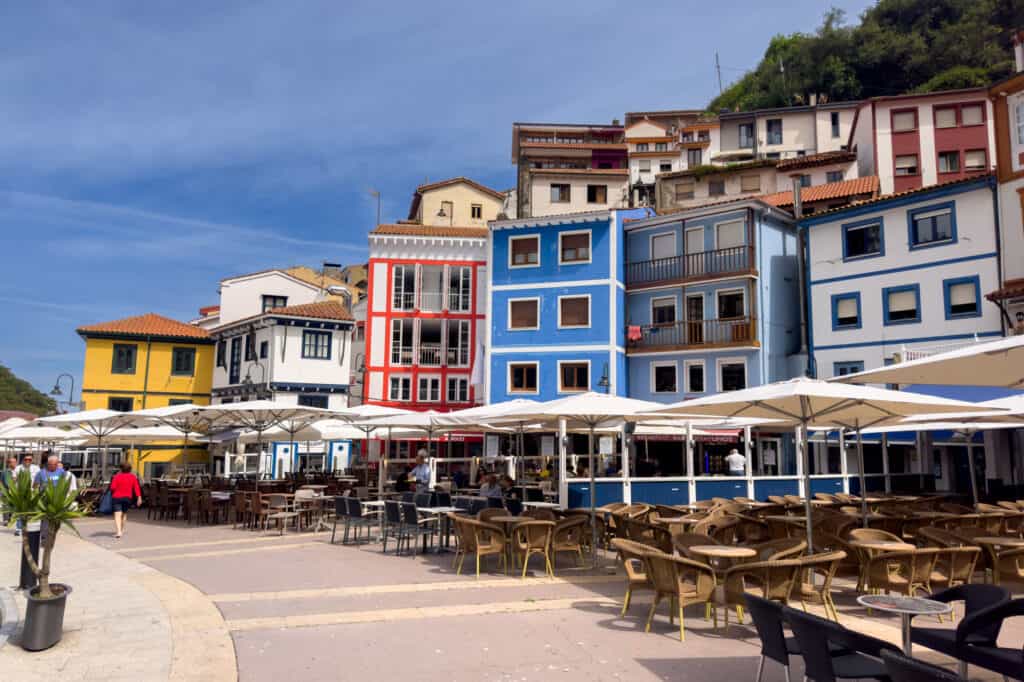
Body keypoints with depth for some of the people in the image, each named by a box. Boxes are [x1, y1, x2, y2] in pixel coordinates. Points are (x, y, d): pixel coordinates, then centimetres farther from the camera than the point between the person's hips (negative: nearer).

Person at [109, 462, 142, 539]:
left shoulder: (117, 476, -7)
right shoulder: (133, 477, 0)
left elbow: (112, 487, -13)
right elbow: (136, 488, -5)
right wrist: (139, 497, -5)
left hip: (117, 497, -3)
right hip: (127, 498, 3)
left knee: (118, 515, -8)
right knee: (124, 514, 22)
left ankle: (118, 532, -22)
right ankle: (121, 530, 31)